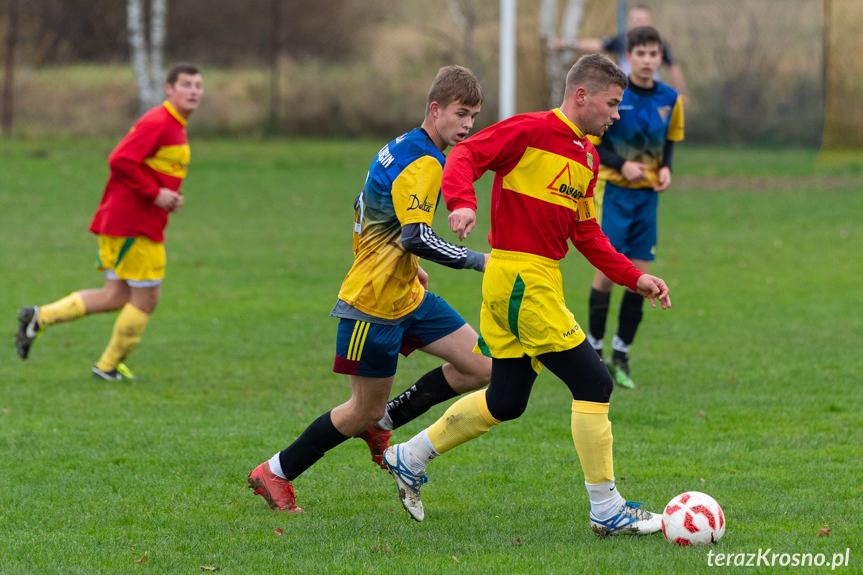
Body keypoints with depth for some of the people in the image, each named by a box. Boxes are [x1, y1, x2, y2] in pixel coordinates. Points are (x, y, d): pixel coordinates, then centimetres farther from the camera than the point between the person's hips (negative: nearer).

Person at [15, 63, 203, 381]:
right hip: (134, 226, -10)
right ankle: (109, 366, 13)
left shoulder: (175, 127, 16)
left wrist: (170, 197, 9)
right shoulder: (157, 122, -16)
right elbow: (120, 161, -24)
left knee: (115, 297, 11)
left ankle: (39, 317, 13)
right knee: (145, 298, -1)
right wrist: (155, 193, -21)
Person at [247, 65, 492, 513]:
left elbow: (364, 208, 22)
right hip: (374, 303, -10)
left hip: (406, 294, 10)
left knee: (479, 368, 3)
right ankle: (275, 474, 17)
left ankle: (382, 423, 15)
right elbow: (417, 237, -32)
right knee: (365, 409, 1)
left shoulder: (403, 149, 10)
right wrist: (478, 261, -29)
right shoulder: (423, 163, -21)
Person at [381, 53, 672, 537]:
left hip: (541, 277, 10)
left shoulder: (588, 156, 16)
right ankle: (607, 511, -2)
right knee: (594, 384, -8)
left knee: (506, 402, 16)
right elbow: (465, 156, -15)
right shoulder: (531, 131, -10)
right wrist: (462, 202, -33)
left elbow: (587, 233, 20)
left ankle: (410, 458, 31)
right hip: (520, 276, -10)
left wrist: (635, 278, 13)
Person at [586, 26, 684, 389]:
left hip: (648, 194, 4)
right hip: (613, 190, -4)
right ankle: (594, 349, 8)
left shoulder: (670, 99, 3)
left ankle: (621, 356, 11)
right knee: (607, 270, -8)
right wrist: (622, 164, -19)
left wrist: (666, 169, -4)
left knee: (639, 274, 1)